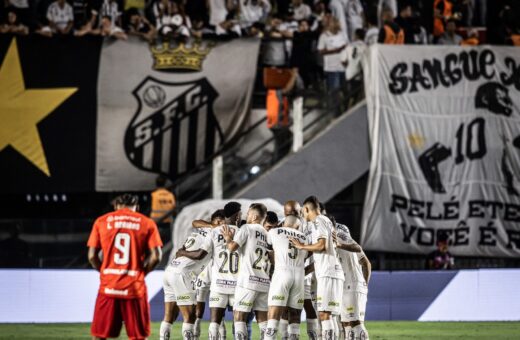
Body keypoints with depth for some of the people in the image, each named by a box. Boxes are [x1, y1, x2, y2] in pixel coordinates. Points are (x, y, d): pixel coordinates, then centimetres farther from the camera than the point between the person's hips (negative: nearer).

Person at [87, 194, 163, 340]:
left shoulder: (101, 222, 7)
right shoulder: (147, 223, 4)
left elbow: (92, 256, 2)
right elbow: (155, 257, -5)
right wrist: (141, 272, 11)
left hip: (108, 288, 1)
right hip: (135, 288, -1)